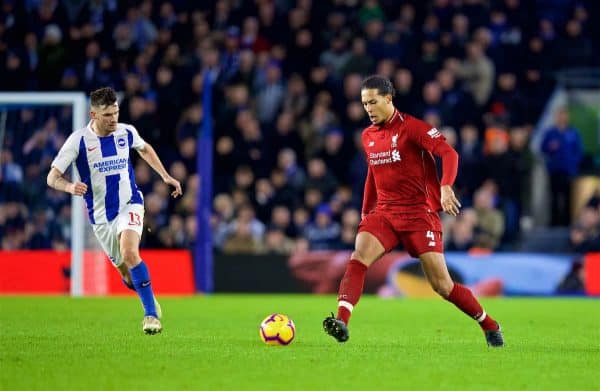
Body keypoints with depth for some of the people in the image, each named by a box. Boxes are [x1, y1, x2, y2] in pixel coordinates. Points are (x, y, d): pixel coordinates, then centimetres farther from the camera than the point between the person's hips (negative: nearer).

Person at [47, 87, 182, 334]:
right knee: (125, 270, 8)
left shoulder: (126, 132, -4)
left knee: (129, 253, -27)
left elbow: (144, 149, 21)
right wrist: (70, 187, -34)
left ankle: (151, 313, -23)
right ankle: (148, 298, 39)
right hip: (100, 215, 1)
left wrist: (165, 176, 17)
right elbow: (52, 178, -13)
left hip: (129, 204, -1)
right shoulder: (78, 140, -13)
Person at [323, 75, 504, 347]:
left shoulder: (411, 127, -8)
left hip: (419, 213, -5)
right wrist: (365, 214, 21)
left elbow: (449, 153, -18)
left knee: (442, 285, -5)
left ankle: (490, 326, 15)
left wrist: (446, 187, -35)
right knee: (358, 258, -24)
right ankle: (341, 322, -34)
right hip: (383, 213, 5)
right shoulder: (368, 136, 12)